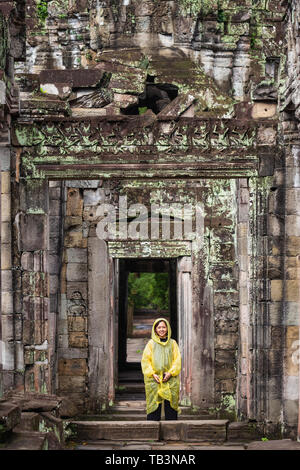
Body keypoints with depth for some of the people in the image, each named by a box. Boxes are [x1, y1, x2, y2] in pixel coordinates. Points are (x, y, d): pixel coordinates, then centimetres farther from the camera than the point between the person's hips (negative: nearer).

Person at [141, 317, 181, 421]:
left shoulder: (172, 343, 11)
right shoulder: (151, 343, 9)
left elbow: (177, 360, 5)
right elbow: (145, 360, 3)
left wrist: (170, 373, -10)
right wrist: (153, 374, -10)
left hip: (170, 380, 1)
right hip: (154, 380, -1)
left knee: (170, 405, -3)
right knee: (154, 405, -5)